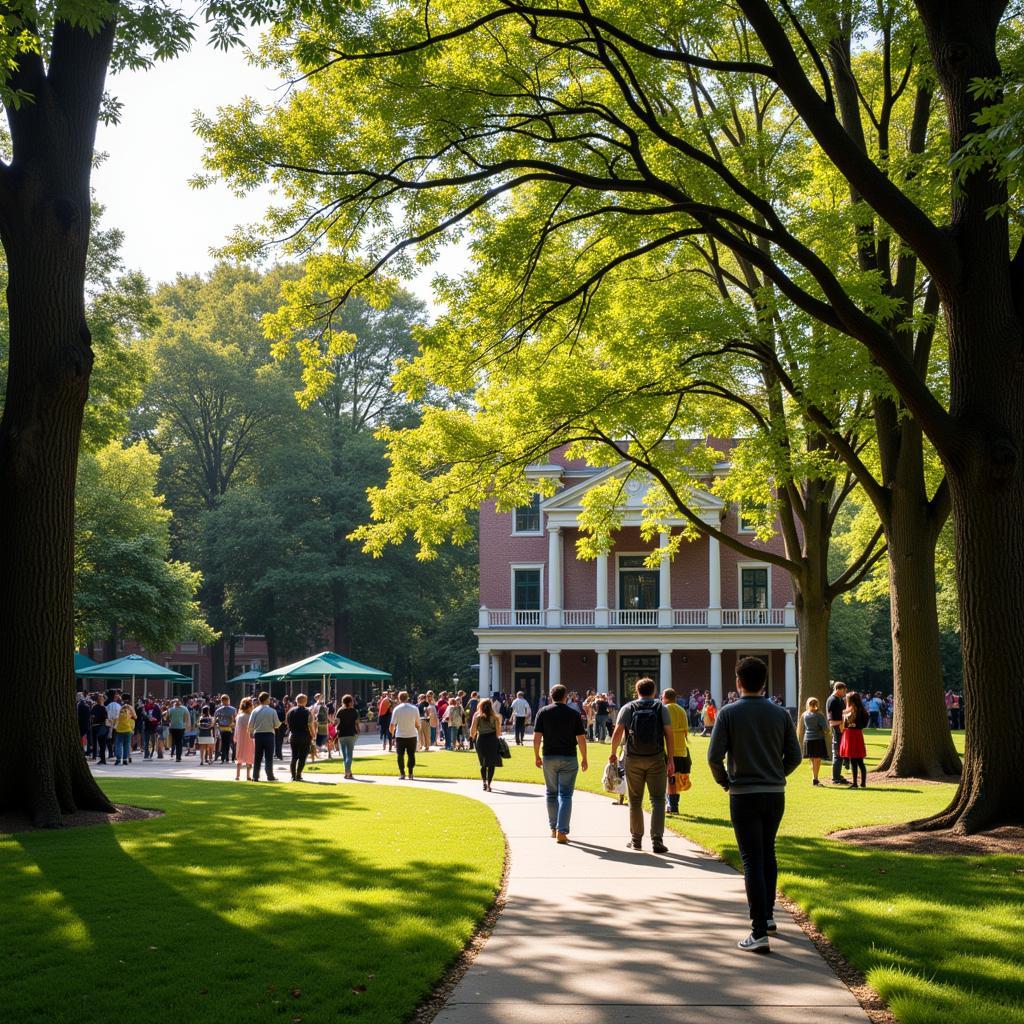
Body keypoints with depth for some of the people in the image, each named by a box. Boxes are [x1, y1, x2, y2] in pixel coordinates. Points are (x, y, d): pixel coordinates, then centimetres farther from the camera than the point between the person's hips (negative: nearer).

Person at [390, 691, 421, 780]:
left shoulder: (397, 709, -7)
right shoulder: (415, 708, -2)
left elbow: (392, 724, -7)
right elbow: (417, 723, 3)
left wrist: (392, 732, 13)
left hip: (400, 735, -1)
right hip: (412, 735, 1)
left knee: (400, 755, 10)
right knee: (411, 754, 9)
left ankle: (402, 774, 8)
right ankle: (411, 774, 6)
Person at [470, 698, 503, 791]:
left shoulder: (477, 716, 0)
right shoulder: (495, 717, -2)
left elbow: (473, 730, -3)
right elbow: (498, 731, -4)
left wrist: (473, 736, 17)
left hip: (481, 740, 2)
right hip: (492, 739, -2)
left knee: (483, 763, 17)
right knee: (491, 764, 1)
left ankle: (484, 783, 22)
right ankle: (488, 784, -8)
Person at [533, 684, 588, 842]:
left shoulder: (543, 712, 1)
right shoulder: (574, 714, -1)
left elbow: (536, 737, -3)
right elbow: (581, 739, -1)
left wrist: (537, 755, 8)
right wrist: (584, 758, 8)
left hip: (549, 758, 1)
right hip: (569, 758, -1)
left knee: (552, 793, 15)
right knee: (565, 794, -1)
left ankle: (554, 829, 21)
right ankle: (562, 831, -10)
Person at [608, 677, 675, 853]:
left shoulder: (628, 708, 4)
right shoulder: (661, 708, 4)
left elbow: (618, 731, -6)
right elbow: (669, 734, -3)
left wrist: (613, 752, 6)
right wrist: (671, 758, 0)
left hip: (633, 759, 1)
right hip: (657, 759, -1)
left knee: (635, 800, 11)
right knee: (657, 799, 0)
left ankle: (636, 839, 16)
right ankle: (657, 840, -10)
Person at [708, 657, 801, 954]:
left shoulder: (729, 713, -7)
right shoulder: (780, 714, 2)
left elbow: (714, 756, -12)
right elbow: (794, 756, 3)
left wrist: (725, 782, 5)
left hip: (744, 795, -3)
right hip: (775, 793, 4)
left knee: (752, 860, -3)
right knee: (768, 854, 21)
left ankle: (760, 933, -8)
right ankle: (767, 915, 31)